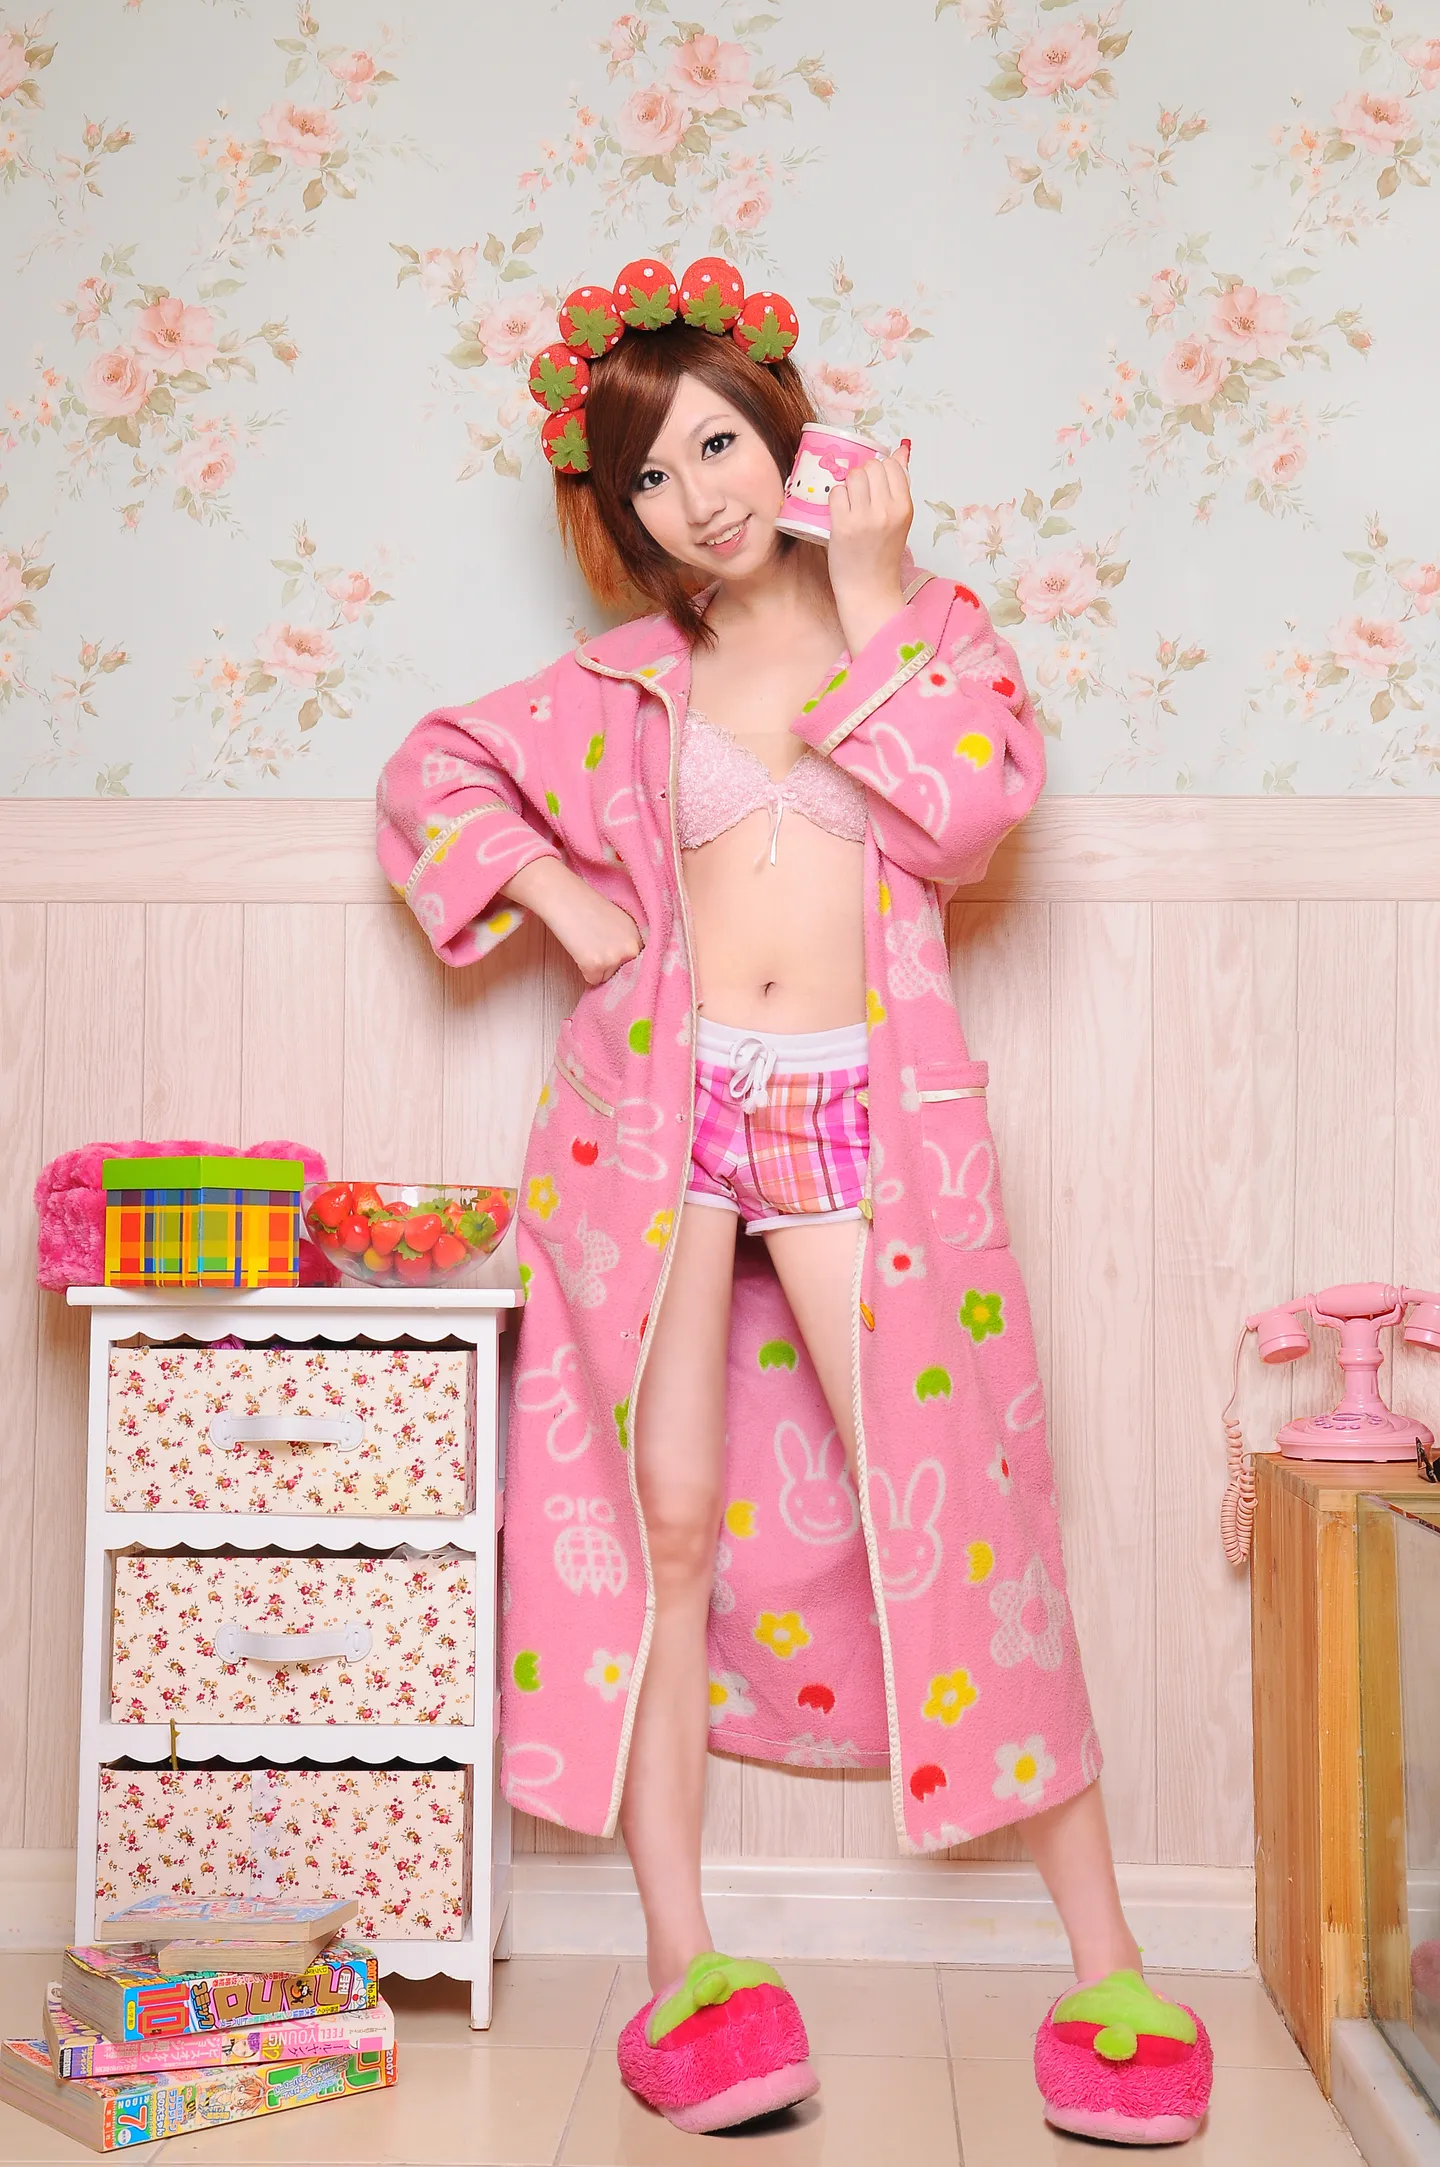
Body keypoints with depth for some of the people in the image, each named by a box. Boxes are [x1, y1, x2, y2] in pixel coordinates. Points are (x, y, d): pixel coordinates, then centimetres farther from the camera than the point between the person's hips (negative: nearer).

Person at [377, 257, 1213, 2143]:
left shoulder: (923, 621, 10)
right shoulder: (630, 679, 12)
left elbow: (979, 799, -9)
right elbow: (434, 769, 20)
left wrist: (875, 592, -5)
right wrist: (563, 900, 6)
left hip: (864, 1119, -1)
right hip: (661, 1110, 2)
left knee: (948, 1516, -3)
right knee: (665, 1521, -1)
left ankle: (1110, 1972, 8)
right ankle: (685, 1967, 10)